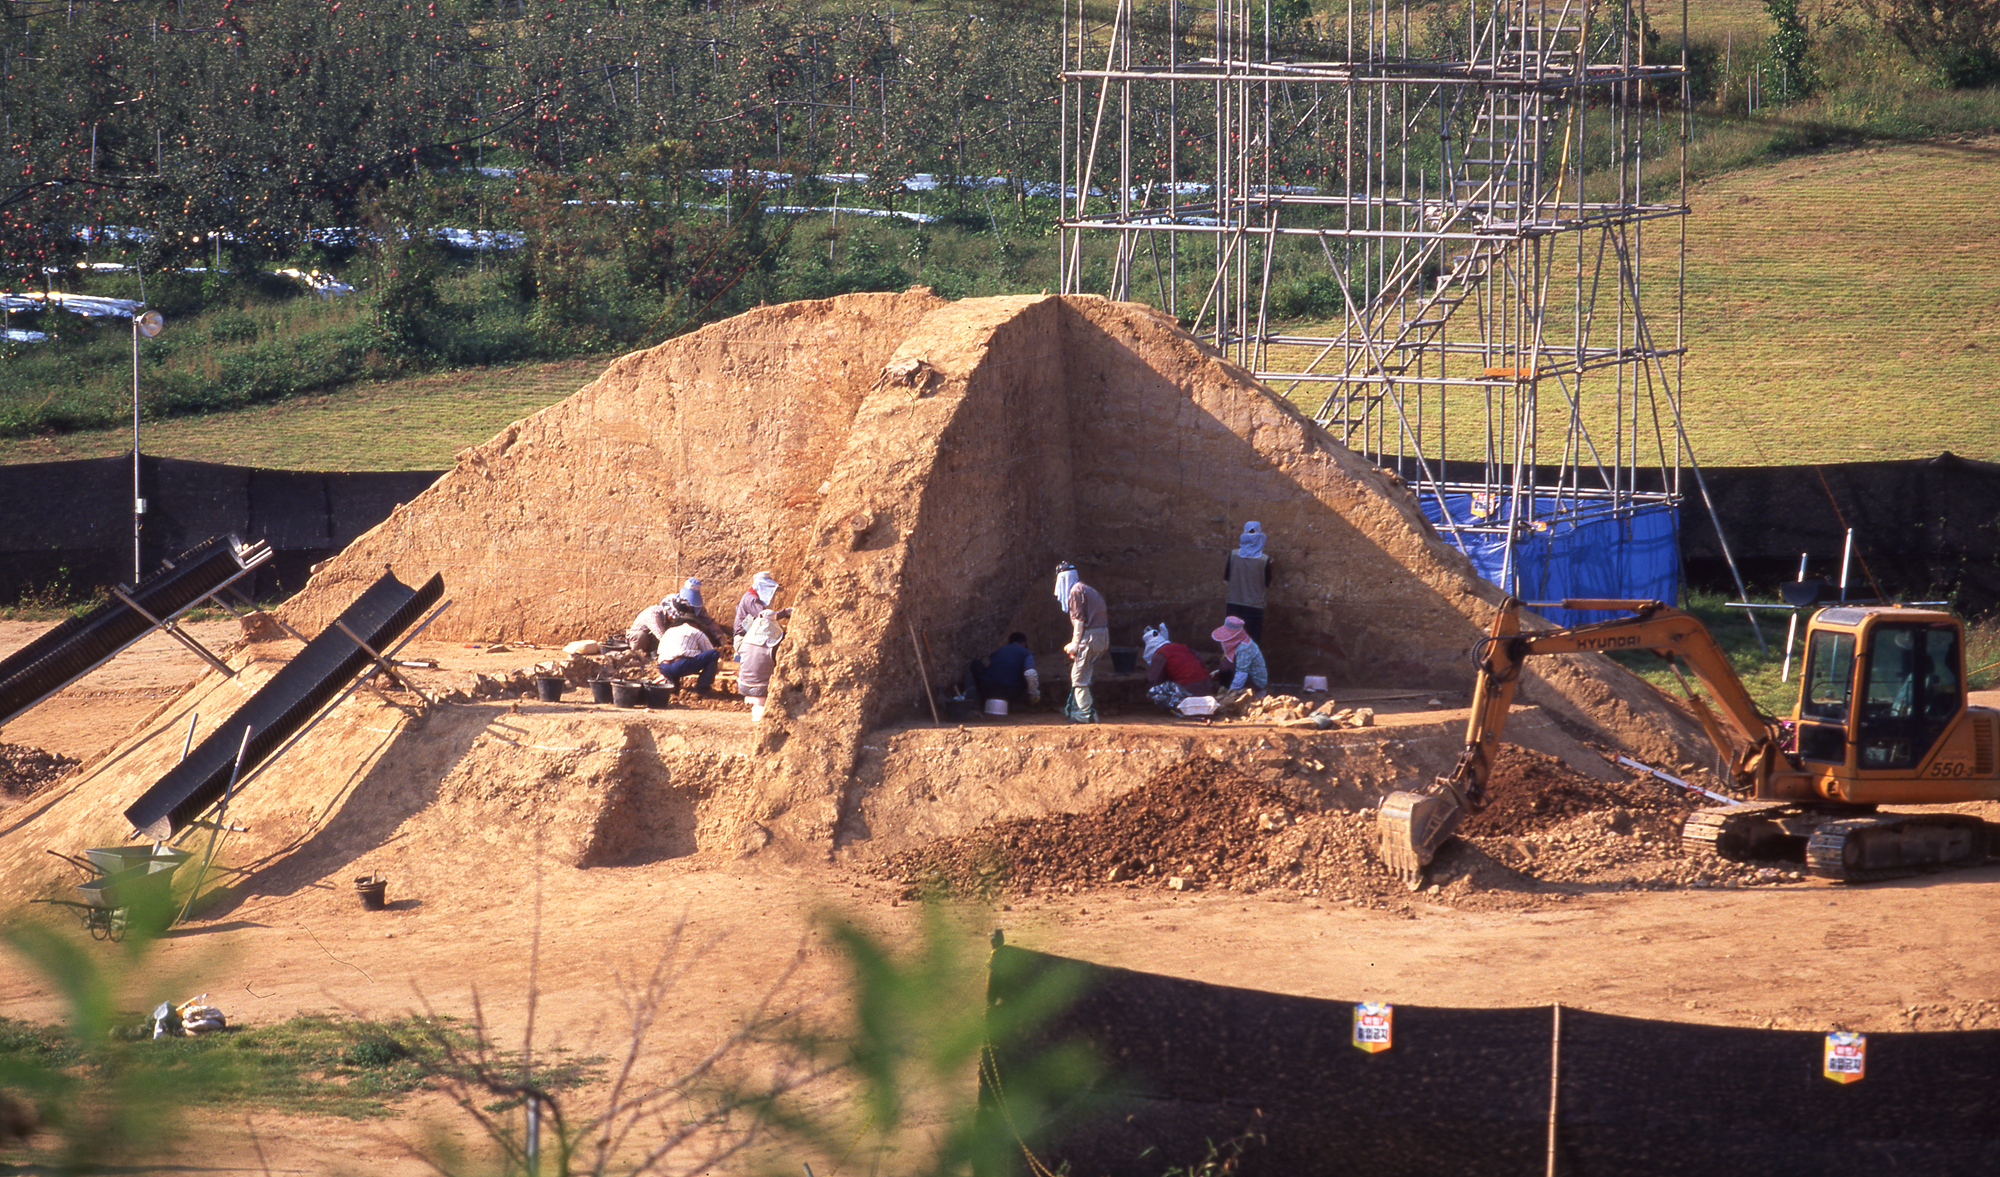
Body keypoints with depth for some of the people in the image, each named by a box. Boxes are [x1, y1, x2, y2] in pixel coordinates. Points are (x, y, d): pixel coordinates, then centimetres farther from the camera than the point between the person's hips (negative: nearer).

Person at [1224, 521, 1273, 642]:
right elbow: (1267, 584, -2)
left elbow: (1226, 580, 2)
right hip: (1254, 607, -2)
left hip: (1233, 606, 2)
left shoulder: (1233, 555, -6)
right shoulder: (1264, 560, -13)